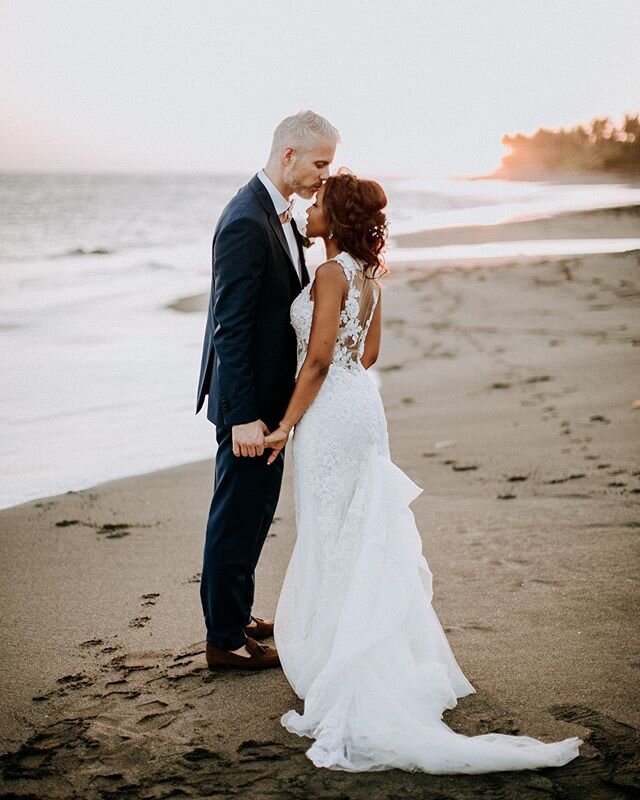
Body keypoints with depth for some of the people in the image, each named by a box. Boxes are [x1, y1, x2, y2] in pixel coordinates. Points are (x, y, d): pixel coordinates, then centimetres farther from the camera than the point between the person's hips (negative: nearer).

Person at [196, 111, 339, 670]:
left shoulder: (277, 213, 9)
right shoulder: (246, 223, -23)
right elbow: (231, 329, -25)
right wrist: (243, 416, -25)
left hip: (267, 392, 10)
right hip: (248, 398, -10)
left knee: (255, 508, 20)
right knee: (239, 514, 2)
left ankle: (233, 613, 36)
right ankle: (225, 640, 15)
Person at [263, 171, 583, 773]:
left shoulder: (332, 273, -16)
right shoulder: (368, 272, 9)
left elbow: (318, 357, -20)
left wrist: (288, 423, -15)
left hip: (330, 413, -8)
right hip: (363, 405, 8)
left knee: (331, 542, -1)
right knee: (363, 539, 16)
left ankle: (341, 695, 5)